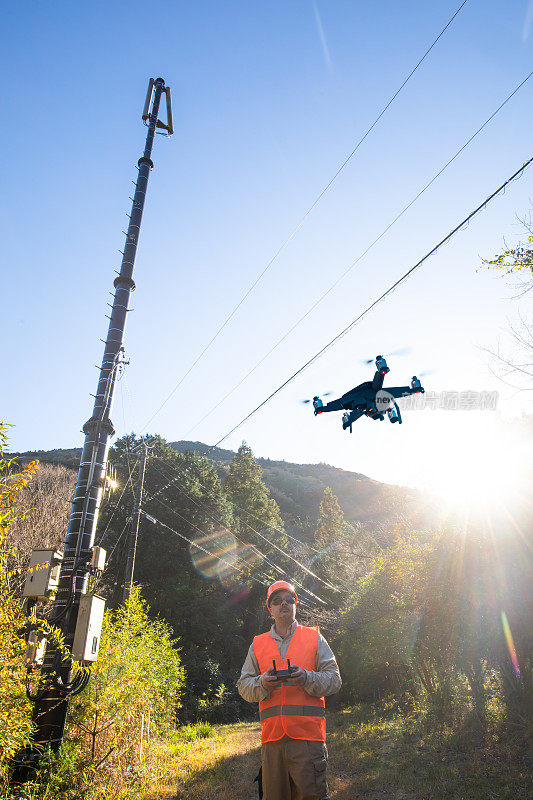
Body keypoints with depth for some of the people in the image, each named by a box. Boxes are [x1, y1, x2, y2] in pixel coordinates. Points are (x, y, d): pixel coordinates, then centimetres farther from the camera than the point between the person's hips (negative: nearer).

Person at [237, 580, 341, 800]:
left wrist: (307, 678, -15)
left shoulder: (314, 638, 10)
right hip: (272, 736, 2)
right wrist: (263, 683, -11)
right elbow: (243, 685, 10)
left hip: (308, 734, -2)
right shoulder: (258, 644, 15)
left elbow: (334, 679, 4)